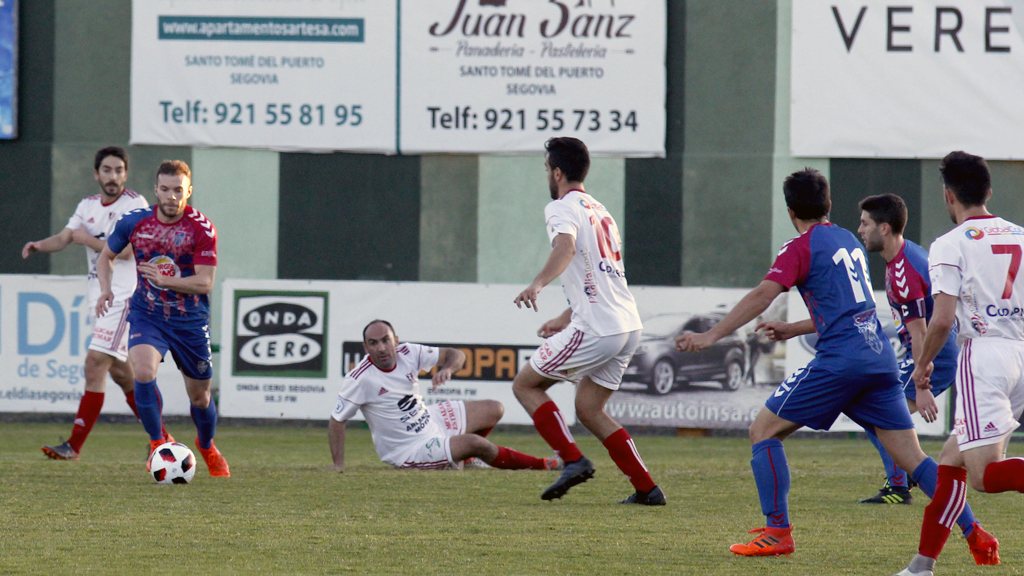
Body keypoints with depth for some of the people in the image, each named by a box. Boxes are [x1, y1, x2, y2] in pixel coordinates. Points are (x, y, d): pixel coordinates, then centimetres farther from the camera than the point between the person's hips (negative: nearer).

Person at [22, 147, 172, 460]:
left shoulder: (135, 205, -9)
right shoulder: (88, 206, 13)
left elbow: (125, 250, -19)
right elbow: (65, 237, 4)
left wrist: (88, 239, -11)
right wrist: (40, 245, -16)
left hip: (124, 297, -8)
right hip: (99, 298, 8)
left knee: (95, 364, -15)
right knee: (119, 371, 13)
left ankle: (74, 445, -17)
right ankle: (161, 437, 24)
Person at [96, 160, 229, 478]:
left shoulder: (202, 229, -13)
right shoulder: (134, 221, -5)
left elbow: (204, 283, -17)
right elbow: (106, 255, 12)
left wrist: (165, 280, -31)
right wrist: (105, 289, -7)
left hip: (191, 322, 0)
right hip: (147, 317, 0)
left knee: (200, 396, 10)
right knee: (143, 372, -27)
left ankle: (207, 448, 41)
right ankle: (157, 442, -8)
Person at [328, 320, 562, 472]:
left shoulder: (407, 353, -9)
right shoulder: (359, 378, -25)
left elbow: (455, 355, -1)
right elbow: (337, 421, -17)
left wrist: (447, 368, -25)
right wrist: (338, 466, -23)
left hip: (431, 421, 8)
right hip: (409, 451, -8)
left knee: (494, 410, 15)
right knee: (475, 443, -26)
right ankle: (542, 466, -8)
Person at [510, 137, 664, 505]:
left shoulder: (562, 208, -5)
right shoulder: (599, 210, 23)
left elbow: (566, 247, -29)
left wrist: (538, 283, -45)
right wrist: (565, 319, 38)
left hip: (595, 330, -9)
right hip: (628, 326, 9)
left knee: (526, 385, 4)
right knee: (589, 409, 16)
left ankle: (573, 460, -8)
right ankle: (646, 489, 9)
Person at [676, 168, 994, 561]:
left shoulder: (800, 248, -1)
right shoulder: (849, 241, 22)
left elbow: (762, 296, -14)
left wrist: (711, 336, -17)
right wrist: (792, 330, 38)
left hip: (840, 360, -7)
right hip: (880, 357, 7)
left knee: (763, 431, 4)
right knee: (910, 456, 7)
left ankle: (777, 534, -2)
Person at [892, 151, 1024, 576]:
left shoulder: (950, 246, -4)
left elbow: (943, 319, -11)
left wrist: (923, 367, 4)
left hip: (983, 352, -7)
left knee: (986, 474, -12)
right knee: (951, 460, 16)